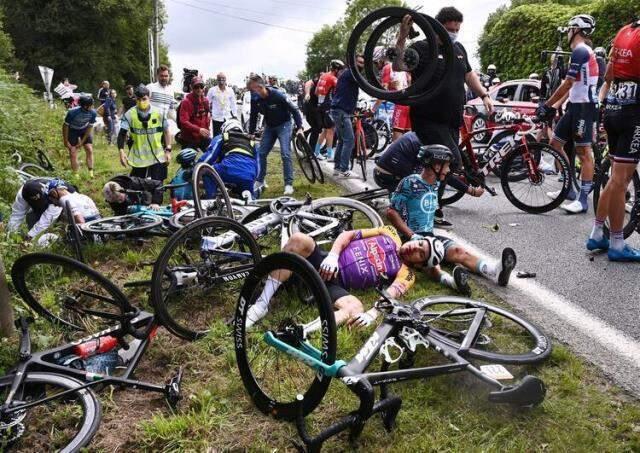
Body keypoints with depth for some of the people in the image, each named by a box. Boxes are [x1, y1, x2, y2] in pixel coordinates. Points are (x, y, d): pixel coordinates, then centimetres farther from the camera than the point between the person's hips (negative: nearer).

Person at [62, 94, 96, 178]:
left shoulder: (93, 113, -25)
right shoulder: (72, 112, -33)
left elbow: (90, 127, -13)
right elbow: (65, 126, -19)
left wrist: (82, 142, -11)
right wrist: (66, 141, -12)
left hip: (85, 130, 2)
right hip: (72, 130, -2)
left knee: (89, 150, -7)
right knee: (73, 153, -5)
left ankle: (91, 173, -1)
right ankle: (76, 175, 2)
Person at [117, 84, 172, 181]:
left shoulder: (159, 113, -3)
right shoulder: (130, 114, -6)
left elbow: (166, 132, 6)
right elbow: (122, 134, -9)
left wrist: (168, 150, 1)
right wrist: (121, 151, -23)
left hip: (158, 158, 0)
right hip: (138, 158, 0)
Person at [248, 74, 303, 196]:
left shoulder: (277, 95, -26)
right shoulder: (255, 99, -12)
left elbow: (294, 110, -18)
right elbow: (253, 117, 4)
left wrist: (299, 128, -23)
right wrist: (250, 133, 3)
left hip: (283, 125, -5)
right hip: (269, 126, 5)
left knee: (285, 154, -15)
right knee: (261, 153, 3)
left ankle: (289, 184, -7)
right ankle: (260, 181, 18)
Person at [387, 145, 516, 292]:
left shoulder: (435, 184, 12)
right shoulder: (410, 183, -11)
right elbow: (391, 212, -14)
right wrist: (412, 235, -18)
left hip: (429, 235, 6)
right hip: (409, 237, -6)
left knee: (459, 251, -21)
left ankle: (495, 271, -44)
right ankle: (450, 280, -65)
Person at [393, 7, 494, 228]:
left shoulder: (459, 49, 17)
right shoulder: (422, 48, -6)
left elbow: (469, 73, 30)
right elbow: (398, 66, -22)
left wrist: (484, 95, 20)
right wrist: (402, 37, -31)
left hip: (452, 121, 8)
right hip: (428, 120, -7)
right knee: (452, 160, -18)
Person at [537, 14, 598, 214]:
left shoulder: (580, 51, -13)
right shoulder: (583, 52, 19)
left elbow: (567, 84, -17)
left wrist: (547, 105, -10)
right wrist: (554, 106, 18)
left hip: (584, 107, -10)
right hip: (576, 106, 10)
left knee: (583, 152, -8)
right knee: (555, 143, 12)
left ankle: (583, 199, -5)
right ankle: (569, 189, 19)